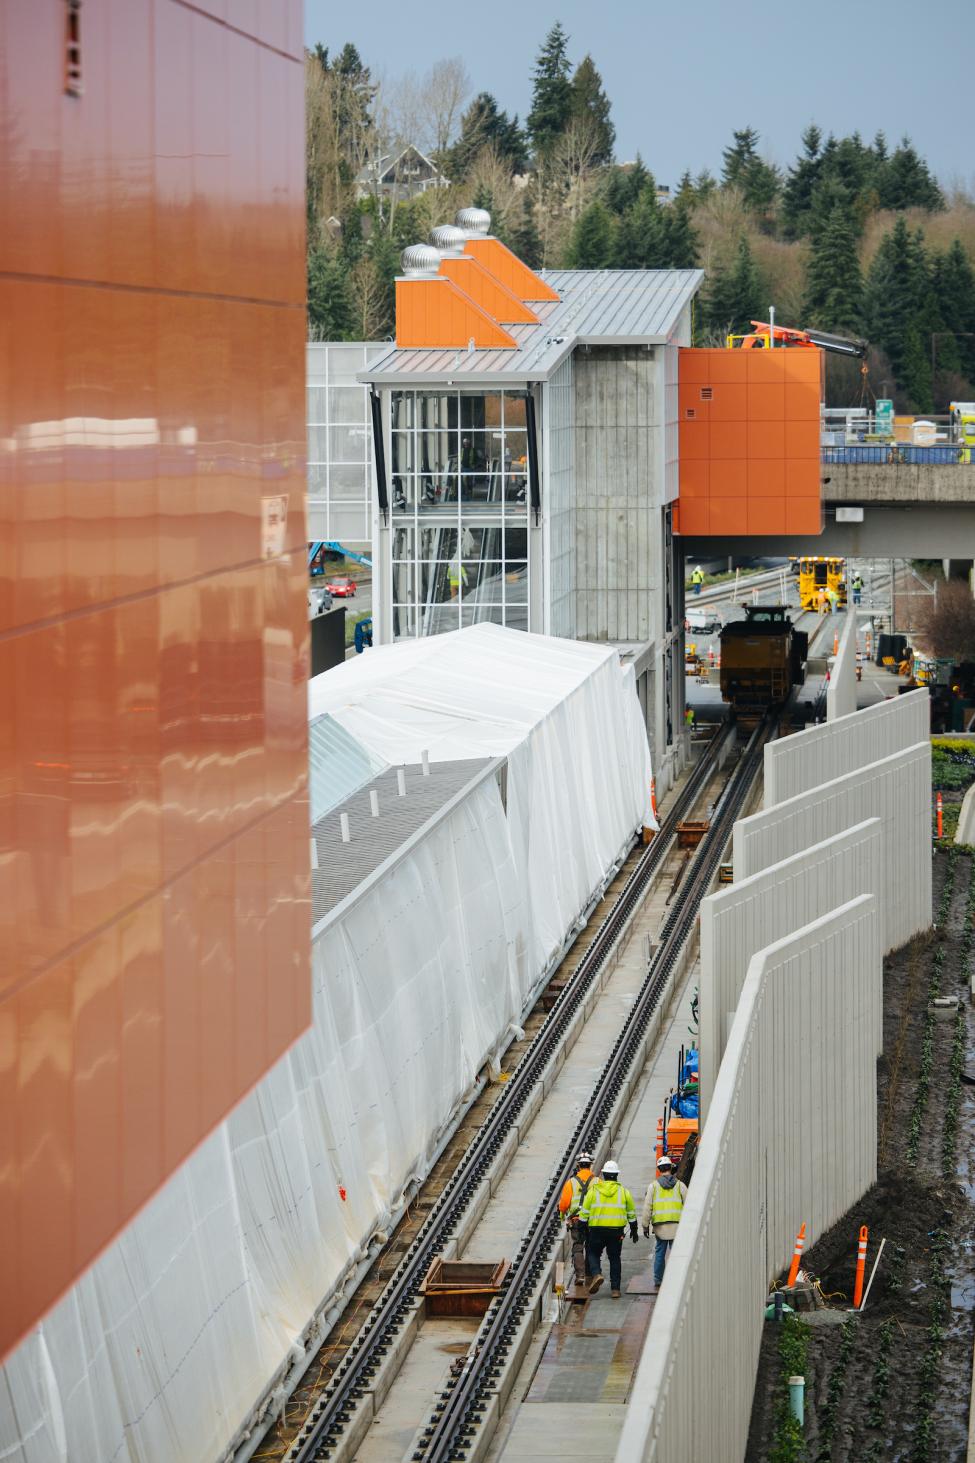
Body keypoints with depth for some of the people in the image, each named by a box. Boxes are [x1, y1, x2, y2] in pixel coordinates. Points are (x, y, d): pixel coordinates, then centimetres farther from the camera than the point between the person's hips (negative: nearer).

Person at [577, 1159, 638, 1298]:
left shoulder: (593, 1190, 0)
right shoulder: (624, 1191, 4)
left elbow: (584, 1212, 2)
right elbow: (631, 1214, 12)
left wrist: (583, 1229, 11)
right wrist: (634, 1231, 23)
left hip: (597, 1230, -1)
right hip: (617, 1230, 1)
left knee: (593, 1254, 14)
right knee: (615, 1258, 10)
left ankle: (596, 1274, -14)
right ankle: (615, 1289, 8)